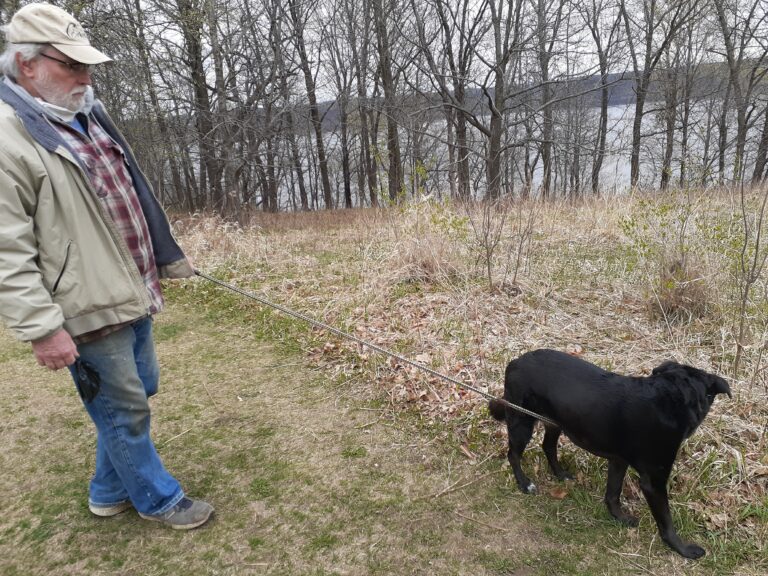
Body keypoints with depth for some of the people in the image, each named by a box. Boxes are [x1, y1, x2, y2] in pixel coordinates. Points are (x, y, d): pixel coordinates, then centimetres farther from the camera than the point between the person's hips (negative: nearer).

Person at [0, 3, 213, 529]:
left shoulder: (88, 117, 12)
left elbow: (132, 200, 20)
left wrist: (164, 261, 23)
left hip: (133, 294, 9)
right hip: (87, 310, -9)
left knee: (138, 392, 20)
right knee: (125, 409, 6)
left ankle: (110, 492, 40)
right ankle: (159, 500, 27)